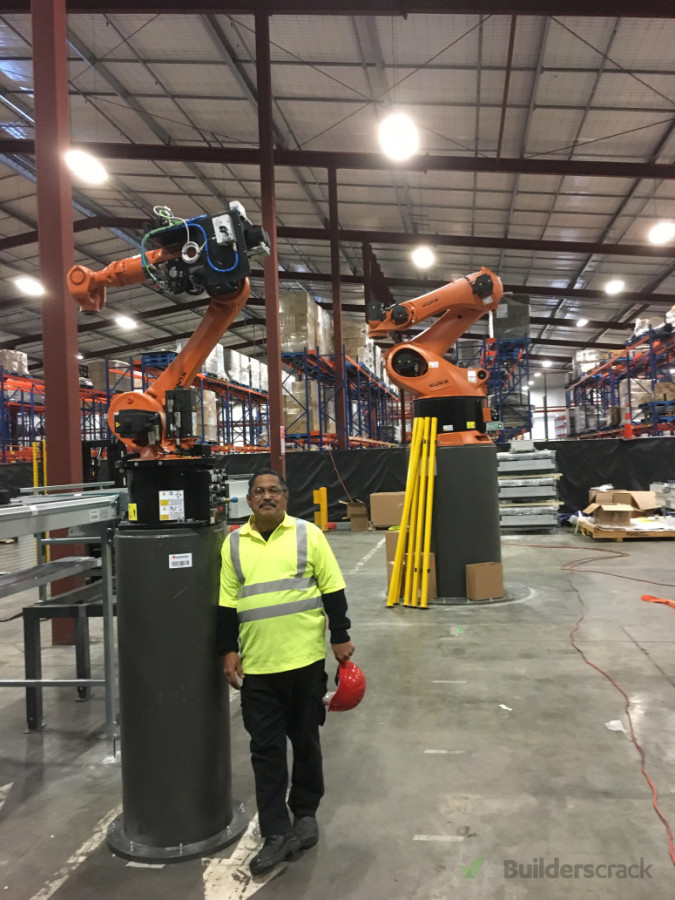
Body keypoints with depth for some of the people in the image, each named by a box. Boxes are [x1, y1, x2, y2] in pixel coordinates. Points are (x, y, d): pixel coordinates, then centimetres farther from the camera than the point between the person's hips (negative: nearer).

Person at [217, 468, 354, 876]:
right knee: (266, 749, 6)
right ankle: (276, 833, 19)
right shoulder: (234, 543, 3)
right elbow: (227, 604, 6)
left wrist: (341, 637, -3)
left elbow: (333, 590, -1)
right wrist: (229, 650, 2)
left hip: (305, 658, -1)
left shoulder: (308, 534, -3)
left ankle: (305, 814, 34)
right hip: (257, 664, 2)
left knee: (305, 741, 15)